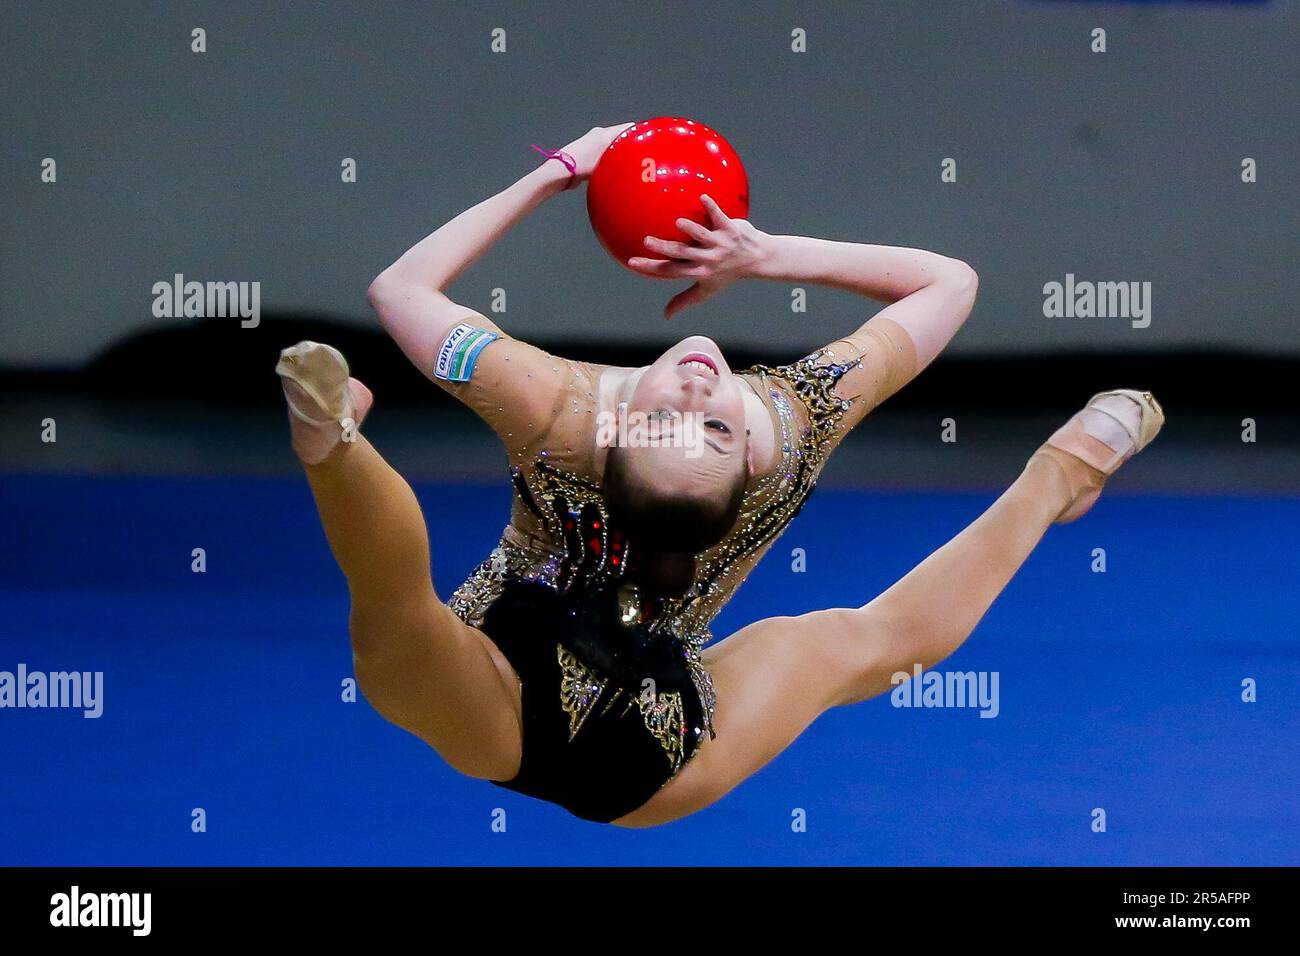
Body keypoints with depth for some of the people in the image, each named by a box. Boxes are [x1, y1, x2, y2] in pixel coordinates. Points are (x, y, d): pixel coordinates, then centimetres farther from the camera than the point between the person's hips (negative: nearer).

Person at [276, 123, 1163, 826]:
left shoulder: (551, 406, -26)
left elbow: (399, 285, -7)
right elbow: (949, 281, -3)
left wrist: (556, 173, -5)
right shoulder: (800, 422, -20)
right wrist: (765, 255, -13)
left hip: (496, 719, -2)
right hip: (646, 777, 2)